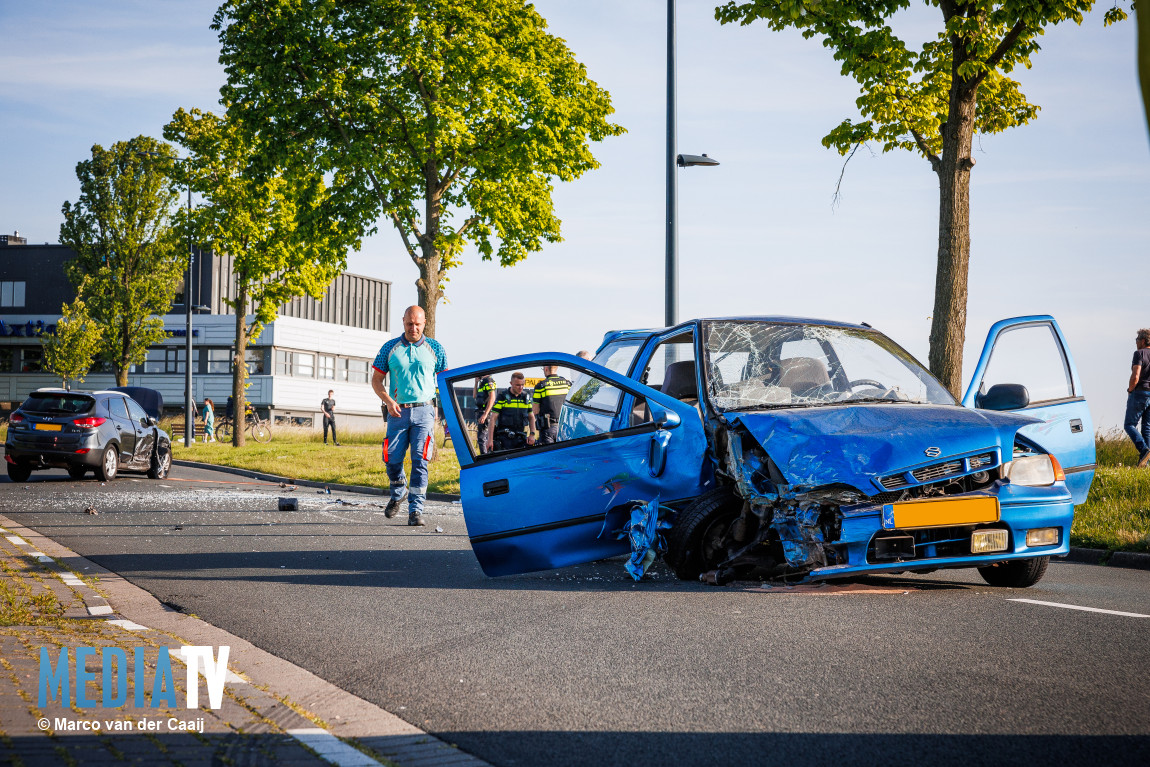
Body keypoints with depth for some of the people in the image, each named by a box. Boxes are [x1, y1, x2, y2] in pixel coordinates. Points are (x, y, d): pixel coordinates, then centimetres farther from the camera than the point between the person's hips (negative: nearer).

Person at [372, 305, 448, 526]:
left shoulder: (434, 348, 6)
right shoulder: (390, 348, 6)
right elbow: (376, 379, 9)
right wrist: (388, 400, -9)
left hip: (424, 411, -1)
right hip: (398, 411, 1)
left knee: (420, 461, -10)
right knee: (392, 460, 2)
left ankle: (415, 510, -7)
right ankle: (398, 493, 32)